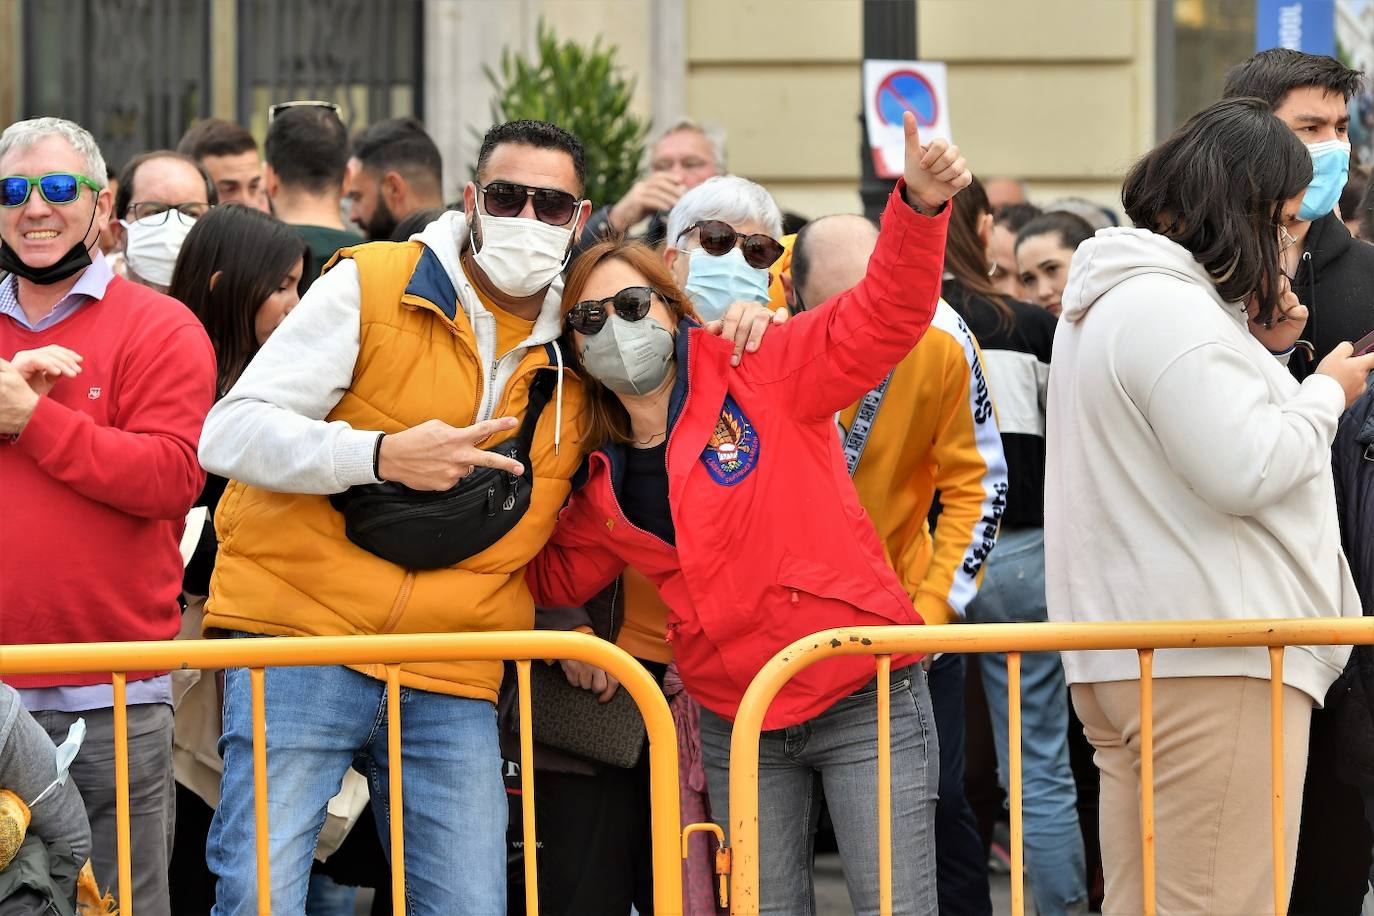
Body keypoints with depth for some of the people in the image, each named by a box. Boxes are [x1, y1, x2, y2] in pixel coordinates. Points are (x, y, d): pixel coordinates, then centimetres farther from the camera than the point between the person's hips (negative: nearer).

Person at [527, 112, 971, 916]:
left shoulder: (758, 379, -7)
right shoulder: (605, 481, 9)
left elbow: (885, 315, -18)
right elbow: (555, 575, 21)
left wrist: (919, 208, -35)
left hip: (865, 698, -5)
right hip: (738, 721, 5)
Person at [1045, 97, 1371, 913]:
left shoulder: (1117, 297, 19)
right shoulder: (1169, 306, -15)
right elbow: (1245, 472, -20)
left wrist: (1256, 349, 15)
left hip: (1128, 655, 11)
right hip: (1209, 661, -11)